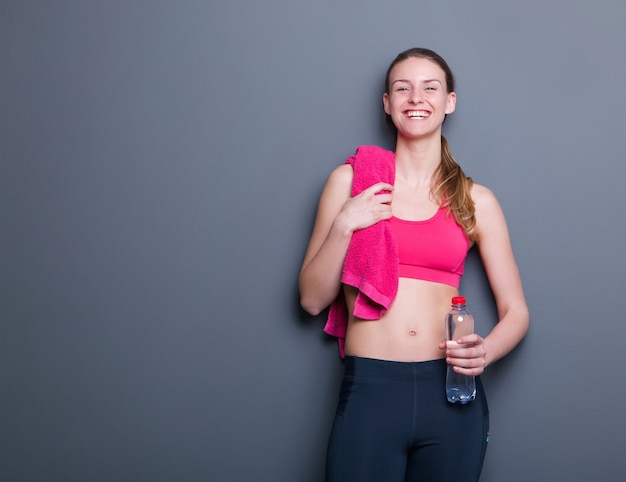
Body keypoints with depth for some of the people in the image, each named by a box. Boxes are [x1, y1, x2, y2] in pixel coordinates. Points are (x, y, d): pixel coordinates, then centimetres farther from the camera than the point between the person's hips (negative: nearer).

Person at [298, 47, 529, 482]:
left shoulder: (476, 200, 6)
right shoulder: (350, 180, 4)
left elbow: (515, 311, 9)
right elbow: (312, 299, 4)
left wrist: (486, 352, -11)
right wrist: (343, 225, -10)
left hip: (452, 395, 2)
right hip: (369, 391, -1)